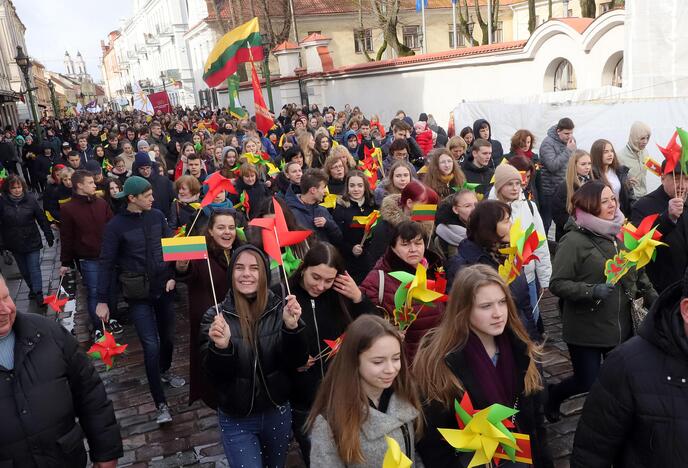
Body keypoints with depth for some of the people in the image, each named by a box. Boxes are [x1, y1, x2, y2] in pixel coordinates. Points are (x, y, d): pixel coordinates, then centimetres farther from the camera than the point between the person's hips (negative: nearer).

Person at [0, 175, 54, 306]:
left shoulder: (30, 199, -7)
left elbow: (41, 218, -2)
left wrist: (49, 235, -1)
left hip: (32, 241, -2)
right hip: (15, 244, 2)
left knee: (34, 268, -2)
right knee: (24, 270, 15)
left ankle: (38, 294, 3)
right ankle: (32, 288, 33)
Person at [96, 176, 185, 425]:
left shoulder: (157, 216, 0)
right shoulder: (115, 225, -11)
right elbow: (106, 263, -8)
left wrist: (172, 275, -5)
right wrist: (102, 300, -10)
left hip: (163, 286, 4)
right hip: (138, 293, -4)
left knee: (168, 336, 17)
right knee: (151, 346, -7)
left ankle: (165, 371, 47)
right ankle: (160, 403, 4)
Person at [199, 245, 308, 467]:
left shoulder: (280, 308, -9)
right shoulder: (215, 316, -11)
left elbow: (297, 362, -11)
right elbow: (213, 376, -13)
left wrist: (292, 327, -29)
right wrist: (220, 346, -33)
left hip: (277, 413, 2)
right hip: (236, 420, -2)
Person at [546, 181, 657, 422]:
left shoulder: (620, 233, 6)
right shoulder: (574, 240, -14)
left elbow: (638, 271, 17)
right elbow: (557, 284, -15)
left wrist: (653, 298, 5)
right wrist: (591, 291, -26)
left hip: (621, 325, 6)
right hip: (586, 328, -6)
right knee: (587, 382, 4)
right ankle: (552, 396, 35)